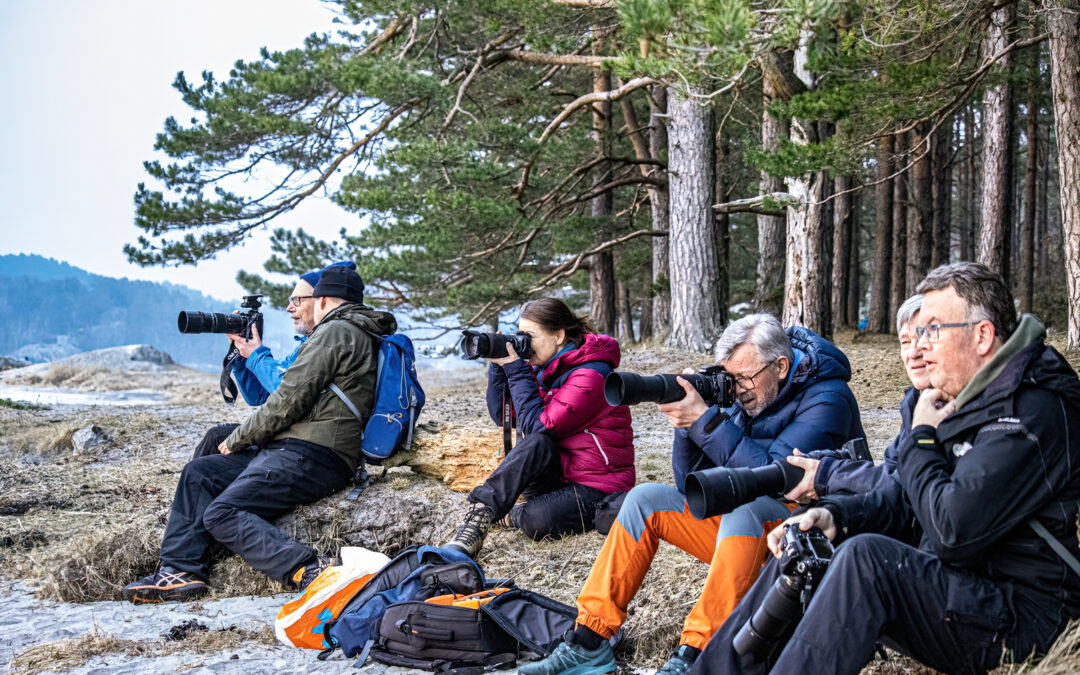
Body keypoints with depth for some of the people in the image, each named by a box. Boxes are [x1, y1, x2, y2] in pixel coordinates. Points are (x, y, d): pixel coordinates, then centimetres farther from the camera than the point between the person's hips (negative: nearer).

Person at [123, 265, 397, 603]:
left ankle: (310, 571, -29)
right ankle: (181, 570, 1)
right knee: (198, 473, 9)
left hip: (308, 456, -11)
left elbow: (288, 401, -13)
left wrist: (236, 441, -2)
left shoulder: (335, 331, -8)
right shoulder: (362, 335, 24)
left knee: (221, 514, -21)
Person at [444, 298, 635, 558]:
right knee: (536, 445, -29)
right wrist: (499, 365, -6)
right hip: (558, 474, 7)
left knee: (538, 521, -35)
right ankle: (479, 515, -28)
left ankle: (513, 516, -3)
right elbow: (502, 415, 6)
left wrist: (516, 369, -22)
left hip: (598, 487, -7)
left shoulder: (589, 376, -21)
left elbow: (537, 425, -24)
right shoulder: (544, 367, 6)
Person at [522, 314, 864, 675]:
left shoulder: (827, 401, -16)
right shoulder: (748, 395, 5)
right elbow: (693, 485, 5)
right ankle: (589, 643, -9)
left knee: (744, 503, -37)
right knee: (645, 499, -4)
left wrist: (705, 420, -30)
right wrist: (687, 424, -12)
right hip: (745, 530, 8)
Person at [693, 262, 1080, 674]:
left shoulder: (1033, 412, -18)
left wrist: (921, 439, -11)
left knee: (866, 556, -30)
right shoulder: (961, 400, 13)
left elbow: (954, 531, -26)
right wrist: (836, 516, -2)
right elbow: (903, 500, 17)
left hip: (1020, 619, -9)